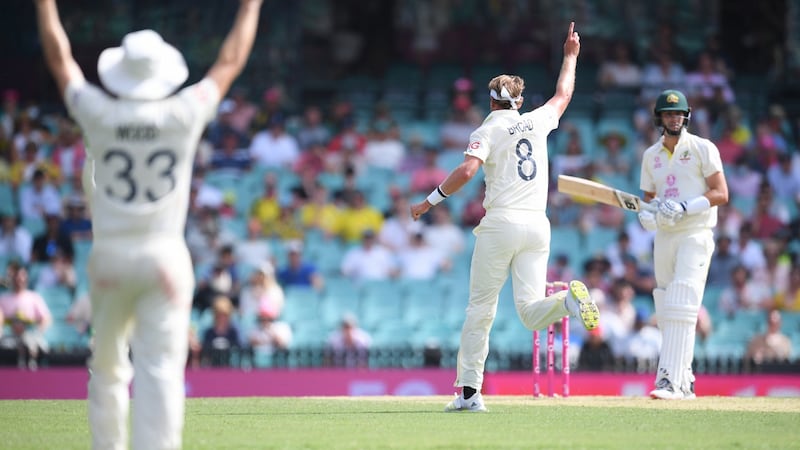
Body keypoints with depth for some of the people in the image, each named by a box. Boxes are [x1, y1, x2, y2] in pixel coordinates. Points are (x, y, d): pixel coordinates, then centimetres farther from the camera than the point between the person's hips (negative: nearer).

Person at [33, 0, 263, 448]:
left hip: (109, 257, 1)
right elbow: (231, 60, 8)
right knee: (161, 370, -7)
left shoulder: (100, 116, -6)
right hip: (166, 259, -1)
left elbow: (59, 57, 8)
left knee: (108, 366, 16)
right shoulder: (184, 116, -6)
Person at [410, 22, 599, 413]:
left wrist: (430, 201, -8)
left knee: (481, 310, 3)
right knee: (530, 312, -1)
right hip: (538, 226, 4)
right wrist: (570, 56, 49)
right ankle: (567, 299, -34)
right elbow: (563, 96, 36)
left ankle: (470, 391, 2)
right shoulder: (537, 121, 15)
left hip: (501, 224, -4)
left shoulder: (489, 129, 1)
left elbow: (466, 171, -16)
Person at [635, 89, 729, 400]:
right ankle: (685, 382, 18)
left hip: (695, 235, -6)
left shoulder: (702, 149, -2)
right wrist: (647, 213, -4)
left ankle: (670, 382, -25)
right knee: (665, 313, 7)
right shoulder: (651, 155, 14)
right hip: (664, 236, 6)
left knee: (681, 308, -18)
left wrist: (684, 207, -20)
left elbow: (721, 194, -8)